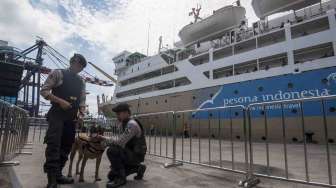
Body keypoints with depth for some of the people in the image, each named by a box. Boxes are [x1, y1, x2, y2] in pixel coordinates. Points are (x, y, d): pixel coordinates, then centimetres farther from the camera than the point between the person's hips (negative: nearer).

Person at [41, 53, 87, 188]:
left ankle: (57, 174, 18)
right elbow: (44, 91, -4)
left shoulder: (81, 82, 17)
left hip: (72, 116, 6)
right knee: (54, 143, -13)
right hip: (57, 113, -6)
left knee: (66, 145, 7)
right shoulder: (58, 73, 3)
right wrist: (60, 101, -17)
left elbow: (82, 100, 16)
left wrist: (81, 112, -2)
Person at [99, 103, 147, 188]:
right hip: (129, 153, 10)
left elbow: (120, 142, -29)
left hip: (136, 155, -9)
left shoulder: (132, 124, -23)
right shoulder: (122, 124, 6)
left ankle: (120, 178, -12)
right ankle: (138, 168, 21)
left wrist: (105, 139, -20)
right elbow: (120, 141, 9)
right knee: (111, 175, 12)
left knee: (111, 151, -28)